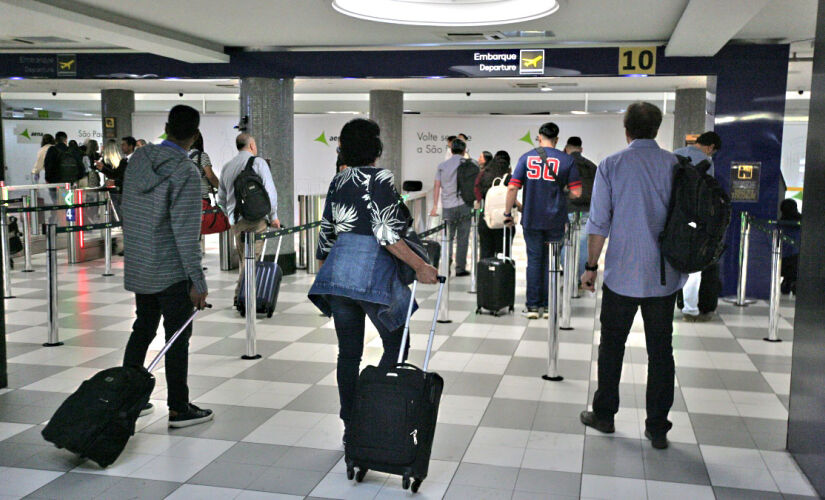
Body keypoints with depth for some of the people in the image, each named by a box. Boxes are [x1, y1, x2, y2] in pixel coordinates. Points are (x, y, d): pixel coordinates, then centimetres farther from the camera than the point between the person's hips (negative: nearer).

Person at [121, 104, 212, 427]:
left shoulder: (138, 159, 4)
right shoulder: (185, 172, -19)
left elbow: (127, 210, 13)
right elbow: (186, 232, -22)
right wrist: (198, 282, -18)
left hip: (138, 265, 7)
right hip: (172, 270, -7)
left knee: (142, 329, 19)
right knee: (178, 337, 2)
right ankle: (179, 409, 11)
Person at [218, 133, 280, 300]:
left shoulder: (227, 167, 17)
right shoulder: (258, 162, -1)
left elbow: (221, 199, 20)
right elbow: (270, 191, -6)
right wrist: (273, 216, 1)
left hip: (235, 221, 6)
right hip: (255, 217, -6)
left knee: (244, 258, 14)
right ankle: (241, 295, -11)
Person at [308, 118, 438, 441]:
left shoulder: (338, 181, 12)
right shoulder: (381, 179, -8)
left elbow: (326, 232, 16)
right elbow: (386, 235, -17)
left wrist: (323, 272, 27)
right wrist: (420, 266, -13)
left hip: (337, 272, 6)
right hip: (372, 274, -6)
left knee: (348, 353, 11)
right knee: (396, 345, 10)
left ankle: (350, 427, 17)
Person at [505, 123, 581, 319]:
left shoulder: (526, 158, 0)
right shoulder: (567, 160, -3)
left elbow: (512, 188, -6)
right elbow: (576, 192, -7)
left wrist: (508, 213, 3)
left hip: (531, 219, 1)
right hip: (555, 220, -1)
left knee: (534, 260, 10)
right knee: (551, 262, 10)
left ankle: (533, 306, 12)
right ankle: (548, 306, 14)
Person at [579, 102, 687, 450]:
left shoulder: (611, 166, -5)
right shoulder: (676, 166, 0)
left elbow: (599, 222, -6)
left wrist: (591, 266, 3)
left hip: (622, 274, -1)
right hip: (664, 276, 2)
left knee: (612, 345, 13)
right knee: (661, 349, 9)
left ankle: (604, 414, 25)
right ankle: (657, 427, 15)